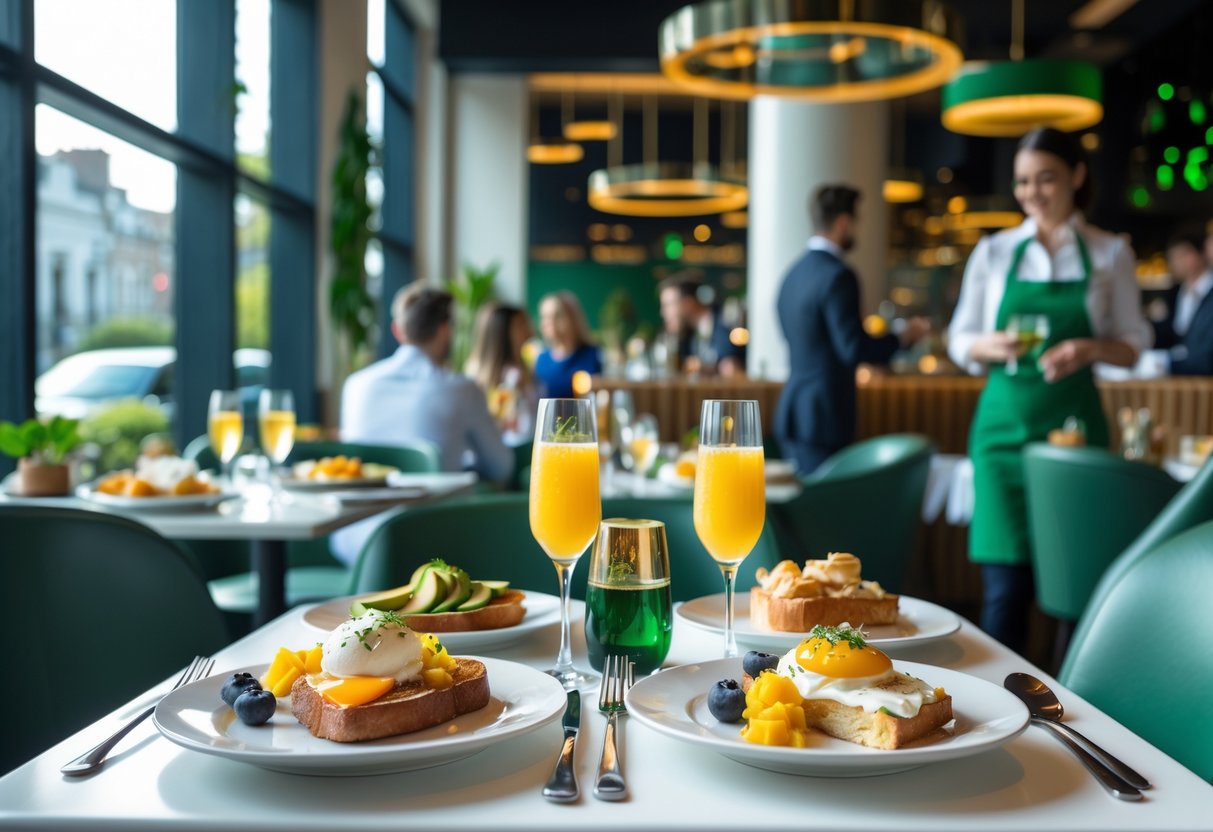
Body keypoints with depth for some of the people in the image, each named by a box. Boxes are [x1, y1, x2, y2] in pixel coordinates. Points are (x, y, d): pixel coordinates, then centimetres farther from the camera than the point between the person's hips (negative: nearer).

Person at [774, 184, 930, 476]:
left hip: (793, 412, 9)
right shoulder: (837, 276, -16)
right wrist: (903, 338, -5)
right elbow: (853, 349, -19)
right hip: (823, 418, -9)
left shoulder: (794, 273, 11)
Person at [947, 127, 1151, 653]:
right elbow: (960, 342, 10)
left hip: (1074, 426, 0)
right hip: (1005, 426, 0)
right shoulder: (993, 253, 8)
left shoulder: (1110, 255, 7)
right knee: (1006, 582, -4)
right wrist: (991, 346, -12)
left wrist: (1091, 348, -14)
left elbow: (1132, 348, 7)